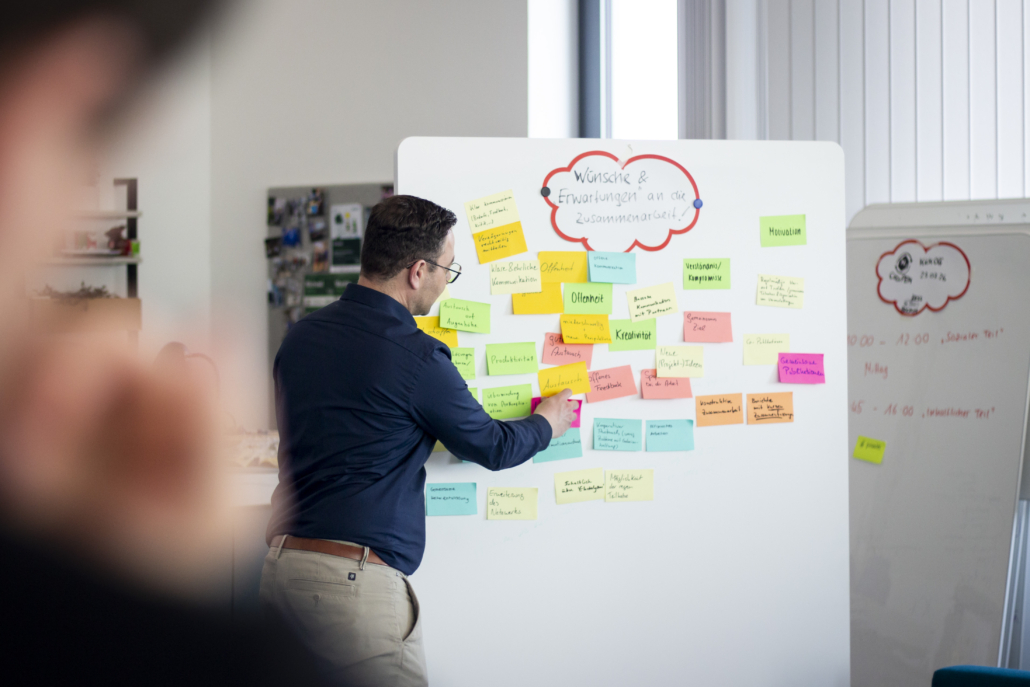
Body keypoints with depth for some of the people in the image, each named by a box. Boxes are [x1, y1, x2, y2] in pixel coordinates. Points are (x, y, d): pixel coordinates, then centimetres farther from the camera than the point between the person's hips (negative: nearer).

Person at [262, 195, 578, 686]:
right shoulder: (416, 356, -11)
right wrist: (546, 424, 26)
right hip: (356, 575, -8)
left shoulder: (300, 337, 10)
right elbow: (492, 447, 3)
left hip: (280, 564, 8)